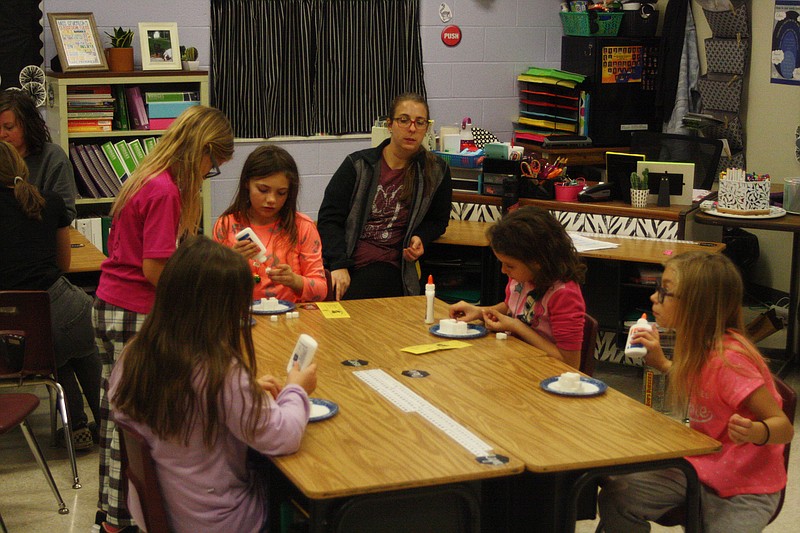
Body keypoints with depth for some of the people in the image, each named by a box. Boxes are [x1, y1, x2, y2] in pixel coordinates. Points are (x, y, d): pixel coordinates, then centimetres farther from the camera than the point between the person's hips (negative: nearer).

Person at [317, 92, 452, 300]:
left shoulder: (436, 171, 10)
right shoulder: (358, 164, 7)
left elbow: (438, 220, 26)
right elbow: (329, 218, 1)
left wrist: (420, 238, 2)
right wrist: (338, 265, -14)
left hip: (387, 263, 0)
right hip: (344, 257, 0)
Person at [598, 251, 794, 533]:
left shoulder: (729, 359, -27)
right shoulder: (700, 346, -1)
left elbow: (784, 426, -25)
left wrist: (755, 432, -46)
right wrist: (662, 363, 8)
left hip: (746, 489, -8)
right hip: (699, 466, 8)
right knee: (614, 498, -2)